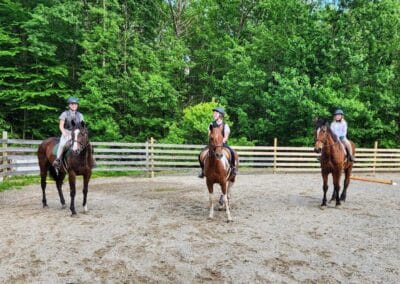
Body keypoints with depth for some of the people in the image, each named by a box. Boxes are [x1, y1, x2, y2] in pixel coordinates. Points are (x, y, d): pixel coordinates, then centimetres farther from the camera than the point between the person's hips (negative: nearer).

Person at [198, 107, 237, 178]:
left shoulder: (225, 125, 0)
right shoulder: (212, 124, 8)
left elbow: (226, 137, -5)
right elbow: (209, 135, 4)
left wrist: (221, 142, -21)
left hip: (223, 143, -2)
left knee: (232, 153, -29)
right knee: (201, 155, -17)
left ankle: (233, 167, -7)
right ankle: (203, 169, 1)